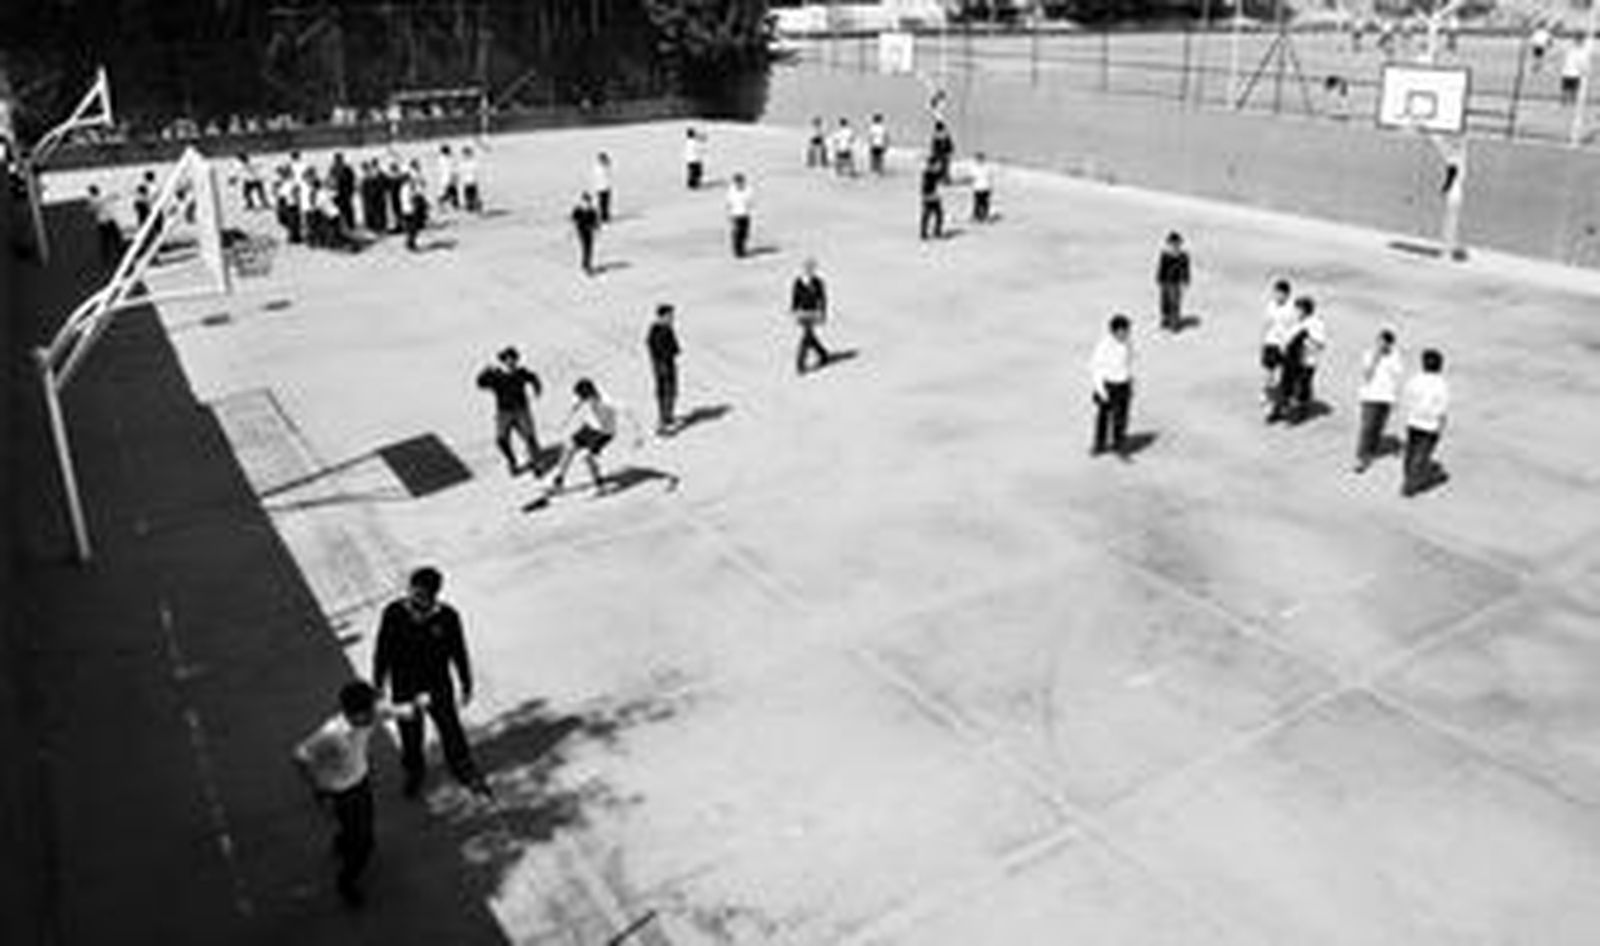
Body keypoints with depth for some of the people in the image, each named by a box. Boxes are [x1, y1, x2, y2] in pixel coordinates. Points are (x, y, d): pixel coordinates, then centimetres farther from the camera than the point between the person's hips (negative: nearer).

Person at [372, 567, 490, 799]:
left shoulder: (447, 617, -19)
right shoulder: (393, 614, -19)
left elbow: (459, 652, -5)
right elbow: (383, 650, -5)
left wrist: (467, 686, 3)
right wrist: (379, 683, 3)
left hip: (438, 687, -1)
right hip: (404, 688, 1)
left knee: (451, 731, 8)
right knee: (410, 735, 18)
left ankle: (466, 773, 34)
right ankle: (414, 772, 47)